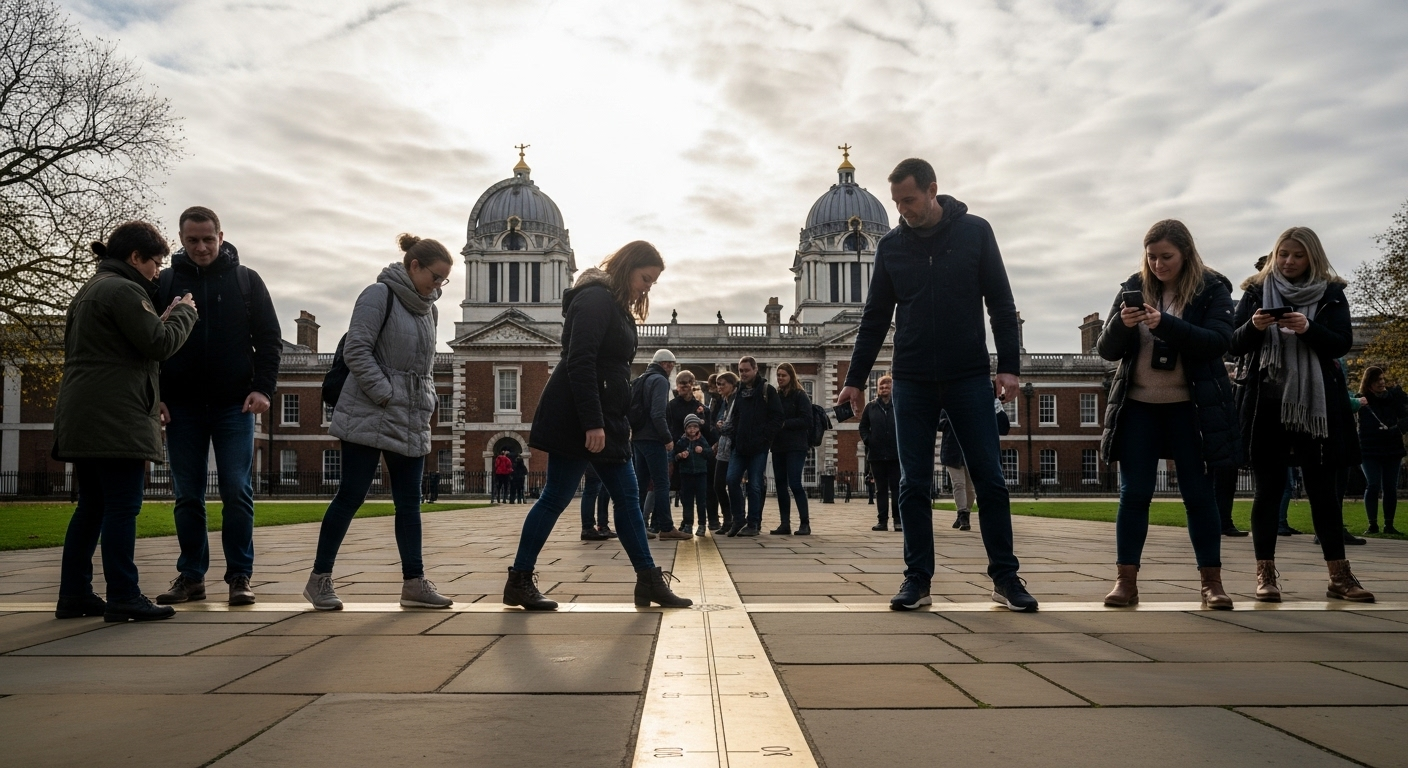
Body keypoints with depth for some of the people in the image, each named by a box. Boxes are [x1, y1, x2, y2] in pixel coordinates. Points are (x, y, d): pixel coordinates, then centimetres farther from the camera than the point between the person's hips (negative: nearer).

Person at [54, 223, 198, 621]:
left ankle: (74, 595, 15)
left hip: (81, 419, 10)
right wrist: (184, 312, 3)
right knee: (122, 507, -8)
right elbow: (161, 344, -13)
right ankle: (123, 598, -6)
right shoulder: (124, 290, -11)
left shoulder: (89, 290, 22)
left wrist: (161, 319, 13)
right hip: (116, 419, -10)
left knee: (91, 507, 13)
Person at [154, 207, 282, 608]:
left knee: (237, 493, -3)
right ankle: (191, 575, 16)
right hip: (182, 408, 2)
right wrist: (156, 395, -3)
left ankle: (239, 577, 5)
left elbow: (269, 339, 3)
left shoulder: (246, 280, 5)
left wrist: (263, 387, -8)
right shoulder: (164, 282, 7)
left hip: (234, 405, -1)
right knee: (188, 497, 7)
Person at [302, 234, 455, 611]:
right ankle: (319, 578, 9)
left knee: (409, 502, 5)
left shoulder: (429, 309, 14)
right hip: (369, 418, -7)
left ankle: (414, 582, 8)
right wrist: (385, 395, -18)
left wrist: (425, 403, 9)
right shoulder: (380, 294, -9)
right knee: (351, 495, -2)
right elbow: (356, 350, -16)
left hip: (411, 422, 7)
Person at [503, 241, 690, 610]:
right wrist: (592, 424, -25)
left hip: (607, 420, 10)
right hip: (578, 420, -10)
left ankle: (649, 581, 13)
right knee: (556, 497, -3)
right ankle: (519, 582, 7)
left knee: (627, 498, 8)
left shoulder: (617, 306, 18)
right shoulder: (595, 299, -12)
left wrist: (616, 425, 16)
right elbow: (580, 363, -21)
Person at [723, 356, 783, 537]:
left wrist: (763, 438, -13)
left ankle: (753, 524, 8)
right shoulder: (737, 391, 14)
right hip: (738, 446, 4)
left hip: (758, 448, -4)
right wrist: (730, 433, 3)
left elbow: (777, 418, -5)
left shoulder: (767, 390, -1)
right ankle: (738, 519, 9)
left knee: (755, 486, -1)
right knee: (732, 480, -5)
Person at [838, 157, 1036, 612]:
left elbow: (1001, 304, 2)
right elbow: (875, 319, 10)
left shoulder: (974, 232, 1)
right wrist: (855, 379, 8)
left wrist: (1009, 365, -6)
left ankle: (1005, 577, 12)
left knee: (990, 479, 1)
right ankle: (918, 579, 10)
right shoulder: (890, 246, 6)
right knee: (913, 485, 2)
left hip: (970, 378, -1)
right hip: (911, 382, 2)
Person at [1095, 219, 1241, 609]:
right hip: (1138, 405, 2)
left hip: (1191, 406, -2)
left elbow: (1218, 341, -15)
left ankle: (1211, 581, 10)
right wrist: (1121, 324, -19)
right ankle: (1126, 579, 4)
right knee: (1134, 494, 1)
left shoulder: (1211, 289, 0)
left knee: (1199, 494, 2)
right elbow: (1107, 350, 3)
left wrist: (1165, 324, -27)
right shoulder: (1133, 288, 6)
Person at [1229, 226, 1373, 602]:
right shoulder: (1256, 291, 7)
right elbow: (1236, 344, 1)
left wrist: (1309, 329, -22)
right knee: (1269, 487, 2)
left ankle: (1339, 576, 8)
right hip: (1267, 403, 0)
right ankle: (1265, 574, 5)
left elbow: (1342, 343, -3)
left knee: (1322, 488, 3)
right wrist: (1254, 326, -20)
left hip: (1317, 403, 0)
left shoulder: (1331, 293, 7)